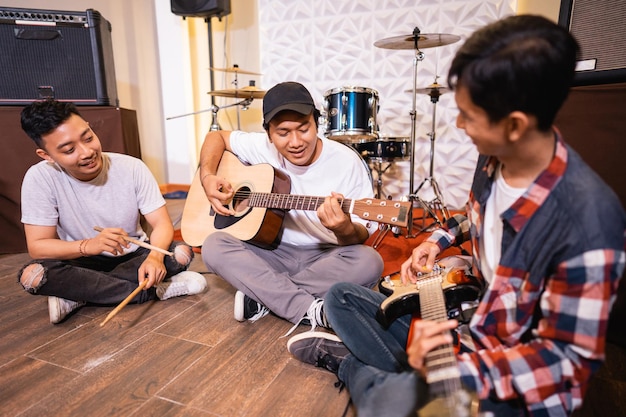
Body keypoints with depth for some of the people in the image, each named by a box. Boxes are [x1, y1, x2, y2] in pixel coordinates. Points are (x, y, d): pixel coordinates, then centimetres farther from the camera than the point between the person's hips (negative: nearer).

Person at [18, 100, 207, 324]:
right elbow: (37, 246, -16)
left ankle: (77, 294, -18)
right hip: (83, 262, 0)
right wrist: (89, 245, -36)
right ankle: (155, 289, -23)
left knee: (182, 252, -25)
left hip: (134, 256, 1)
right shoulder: (40, 178, -17)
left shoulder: (132, 167, -16)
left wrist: (155, 256, -38)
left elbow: (162, 224, -16)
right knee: (32, 275, -29)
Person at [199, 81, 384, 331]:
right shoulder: (263, 147, -6)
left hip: (325, 256, -1)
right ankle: (310, 310, -25)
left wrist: (344, 229, -38)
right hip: (272, 251, 2)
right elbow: (217, 137, 11)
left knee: (369, 262, -32)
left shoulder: (347, 162, -15)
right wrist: (208, 177, -9)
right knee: (214, 245, -21)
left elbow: (361, 236, -13)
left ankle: (262, 297, -18)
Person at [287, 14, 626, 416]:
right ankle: (410, 379, -3)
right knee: (341, 298, 11)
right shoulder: (495, 157, -10)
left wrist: (456, 369, -32)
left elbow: (571, 357, -22)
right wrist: (438, 240, 0)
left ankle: (350, 363, -2)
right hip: (458, 318, 7)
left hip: (510, 381, -7)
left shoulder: (586, 221, -31)